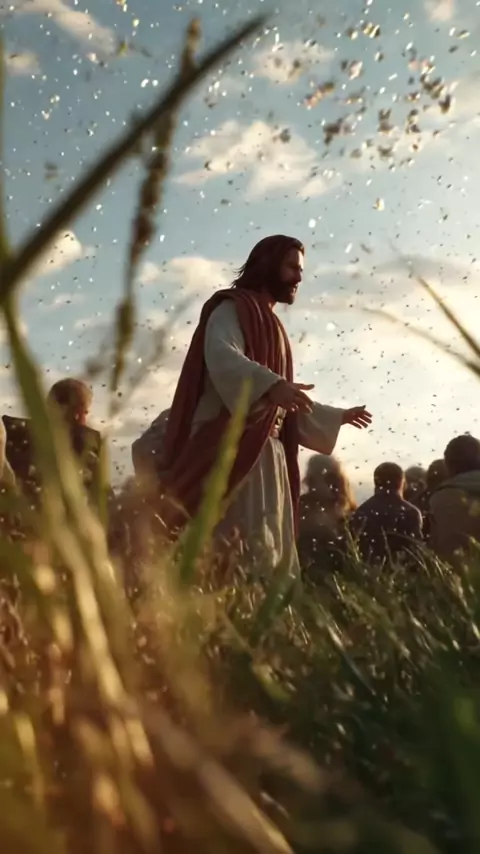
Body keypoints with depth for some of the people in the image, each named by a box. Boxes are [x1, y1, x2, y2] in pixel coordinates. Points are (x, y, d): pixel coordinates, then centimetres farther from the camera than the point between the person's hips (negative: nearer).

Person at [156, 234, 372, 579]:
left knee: (269, 555, 4)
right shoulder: (232, 309, 2)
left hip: (268, 454, 9)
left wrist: (338, 417, 40)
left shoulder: (272, 327, 28)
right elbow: (221, 357, -21)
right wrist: (271, 385, -37)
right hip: (231, 449, -9)